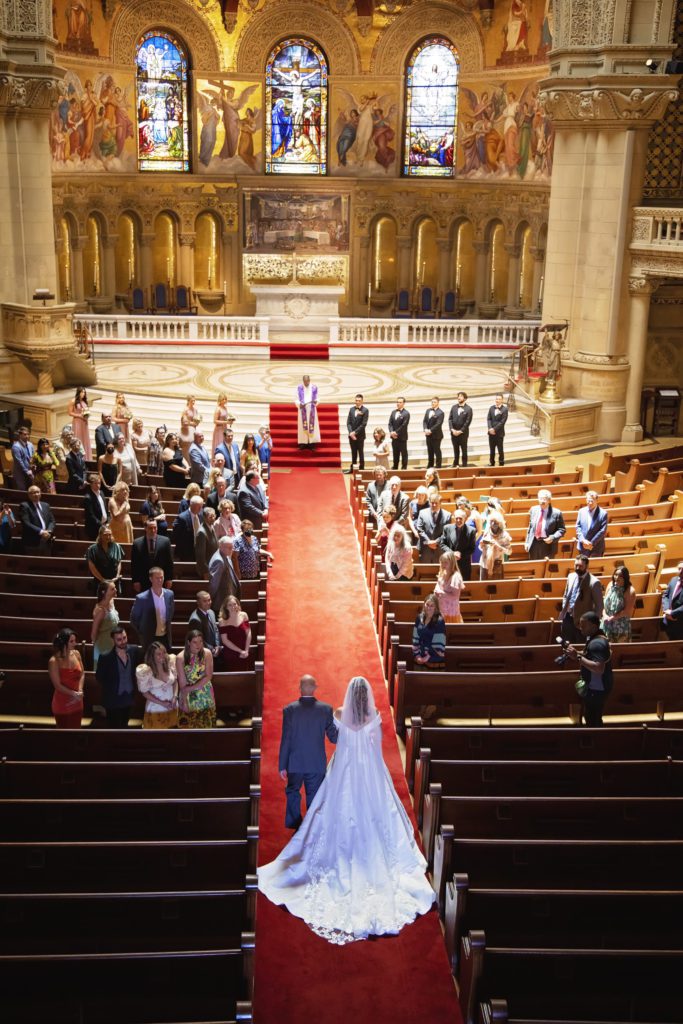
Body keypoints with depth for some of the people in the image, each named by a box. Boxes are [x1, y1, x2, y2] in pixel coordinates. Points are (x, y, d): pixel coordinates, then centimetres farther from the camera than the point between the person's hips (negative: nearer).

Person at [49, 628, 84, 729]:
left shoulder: (76, 654, -3)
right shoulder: (54, 661, -19)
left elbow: (82, 674, 4)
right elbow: (58, 685, -17)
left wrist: (80, 692, -10)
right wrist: (74, 694, -16)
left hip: (77, 702, 5)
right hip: (62, 703, -5)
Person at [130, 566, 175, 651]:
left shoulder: (169, 594, -2)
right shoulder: (142, 598, -16)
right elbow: (133, 619, -3)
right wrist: (142, 635, 0)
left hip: (166, 638, 4)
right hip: (149, 639, -4)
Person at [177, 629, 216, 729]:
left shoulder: (207, 654, -12)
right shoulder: (181, 658, -16)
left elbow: (208, 676, -13)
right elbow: (182, 683, -13)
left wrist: (191, 688, -20)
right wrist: (184, 702, -14)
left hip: (205, 695, 1)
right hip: (188, 696, -1)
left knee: (206, 723, 13)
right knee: (188, 725, 10)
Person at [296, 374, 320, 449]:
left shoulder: (314, 387, 2)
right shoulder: (299, 388, 1)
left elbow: (316, 398, 4)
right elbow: (297, 399, 2)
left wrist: (316, 401, -18)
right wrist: (299, 404, -18)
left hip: (311, 409, 0)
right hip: (303, 409, 0)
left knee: (312, 425, -3)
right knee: (303, 425, -2)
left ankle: (311, 442, -1)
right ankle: (303, 442, 0)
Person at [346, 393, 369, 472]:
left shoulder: (365, 410, -6)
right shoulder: (351, 409, 8)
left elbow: (364, 424, -12)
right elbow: (348, 422, 5)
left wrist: (355, 432, -15)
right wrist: (350, 432, -9)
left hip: (360, 435, -4)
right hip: (351, 435, 4)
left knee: (361, 452, 3)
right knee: (353, 452, 11)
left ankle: (361, 468, 7)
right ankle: (352, 468, 16)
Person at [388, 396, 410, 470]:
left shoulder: (406, 413, -8)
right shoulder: (393, 412, 12)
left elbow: (404, 425, -16)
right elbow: (390, 423, 8)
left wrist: (396, 432, -18)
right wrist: (391, 432, -9)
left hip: (402, 437, -6)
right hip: (394, 437, 6)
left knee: (404, 453, 2)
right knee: (395, 453, 12)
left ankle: (404, 467, 7)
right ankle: (395, 467, 19)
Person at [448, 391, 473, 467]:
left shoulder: (468, 409, -5)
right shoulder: (453, 407, 8)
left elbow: (468, 421, -10)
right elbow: (450, 419, 5)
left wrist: (460, 431, -14)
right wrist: (452, 429, -8)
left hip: (463, 432, -4)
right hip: (454, 432, 4)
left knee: (464, 450, 3)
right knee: (456, 449, 10)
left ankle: (464, 465, 8)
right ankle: (455, 464, 17)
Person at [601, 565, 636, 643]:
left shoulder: (630, 591, -12)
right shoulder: (610, 585, 4)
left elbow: (627, 611, -14)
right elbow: (604, 602, 9)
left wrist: (612, 618, -14)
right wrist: (604, 615, -8)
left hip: (621, 627, -5)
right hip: (607, 625, 5)